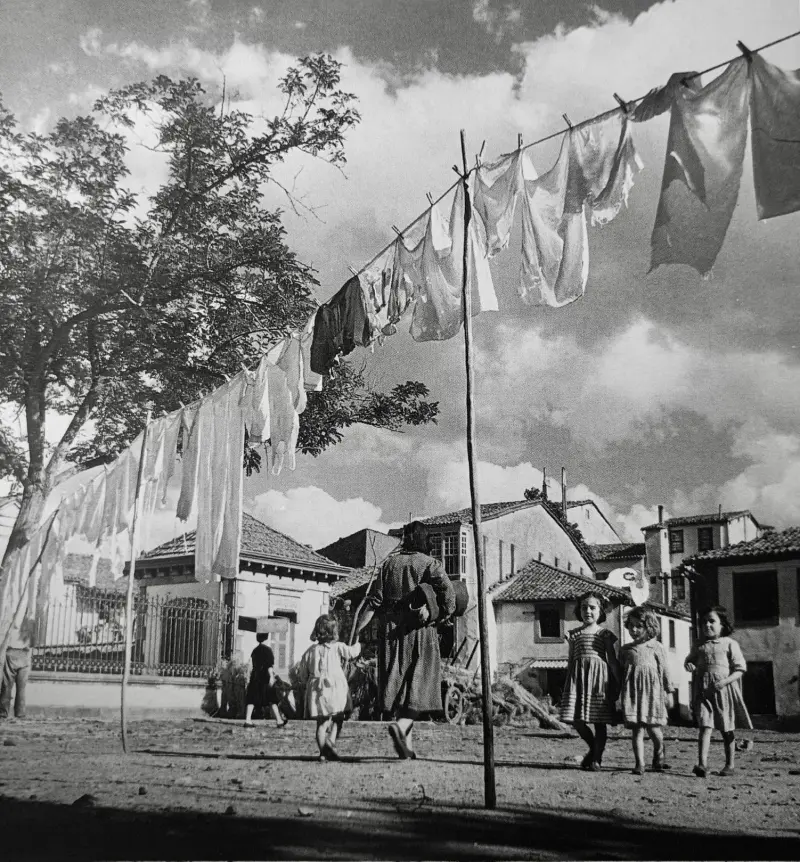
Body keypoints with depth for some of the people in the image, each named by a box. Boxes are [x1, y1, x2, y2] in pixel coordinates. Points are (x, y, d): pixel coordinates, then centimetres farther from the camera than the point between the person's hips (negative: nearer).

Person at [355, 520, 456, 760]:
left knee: (398, 685, 9)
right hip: (420, 631, -3)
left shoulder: (389, 563, 8)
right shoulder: (430, 564, 0)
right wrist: (436, 616, 0)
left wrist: (356, 631, 2)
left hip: (391, 630, 3)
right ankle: (401, 725, -25)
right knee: (419, 685, 0)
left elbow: (374, 599, 2)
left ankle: (407, 744, 10)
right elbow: (448, 594, -16)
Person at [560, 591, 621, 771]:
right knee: (575, 718, -4)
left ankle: (597, 758, 9)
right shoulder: (574, 634, 11)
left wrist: (619, 682, -4)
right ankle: (593, 747, 21)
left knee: (599, 719, -1)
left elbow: (613, 660, 3)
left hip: (599, 675, -2)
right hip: (578, 676, 2)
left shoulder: (605, 634, 4)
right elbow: (570, 660, 13)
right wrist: (567, 684, 10)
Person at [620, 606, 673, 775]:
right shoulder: (625, 649, 13)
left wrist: (668, 691, 8)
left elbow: (664, 670, 9)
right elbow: (620, 671, 16)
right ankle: (639, 763, -1)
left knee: (652, 727, 0)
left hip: (652, 688, -2)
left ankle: (659, 757, 26)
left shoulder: (656, 647, 7)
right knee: (636, 728, -3)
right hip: (632, 689, 2)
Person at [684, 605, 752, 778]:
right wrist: (688, 665, -1)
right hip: (703, 691, 2)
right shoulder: (699, 646, 11)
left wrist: (725, 681, -17)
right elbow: (689, 660, 24)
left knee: (727, 729, 10)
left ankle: (729, 764, 23)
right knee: (705, 727, -11)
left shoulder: (730, 644, 1)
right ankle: (702, 764, -20)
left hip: (723, 689, -2)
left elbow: (739, 669, -3)